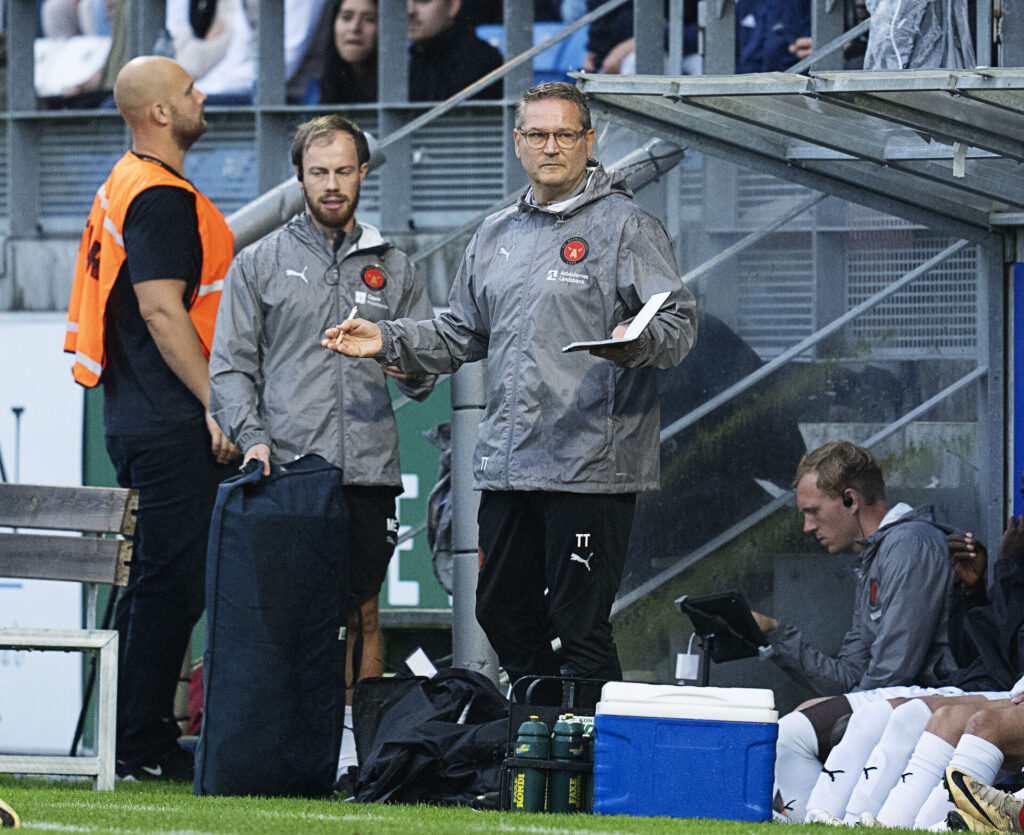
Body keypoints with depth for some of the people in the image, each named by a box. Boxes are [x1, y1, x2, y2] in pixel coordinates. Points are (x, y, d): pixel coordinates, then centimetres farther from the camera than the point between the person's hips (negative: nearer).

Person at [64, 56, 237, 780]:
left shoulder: (128, 185, 18)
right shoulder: (161, 198, -15)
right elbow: (163, 311, -21)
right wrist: (216, 405, -21)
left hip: (136, 415, 11)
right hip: (171, 423, -11)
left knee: (152, 579, 14)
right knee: (173, 583, -8)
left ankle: (132, 739, 18)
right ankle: (142, 747, -7)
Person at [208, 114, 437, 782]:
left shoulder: (393, 268, 15)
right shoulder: (260, 264, 9)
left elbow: (429, 371, 14)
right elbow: (230, 366, 4)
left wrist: (408, 363, -10)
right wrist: (252, 436, -12)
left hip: (369, 469, 2)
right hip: (287, 468, -2)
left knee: (362, 612, 3)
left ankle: (360, 738, 5)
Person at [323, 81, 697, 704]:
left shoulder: (627, 226, -2)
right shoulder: (497, 236, 19)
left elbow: (680, 324, -11)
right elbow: (461, 335, 27)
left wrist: (637, 343, -32)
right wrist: (388, 340, 13)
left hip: (591, 465, -7)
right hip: (508, 463, 7)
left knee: (581, 628, -7)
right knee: (504, 614, 12)